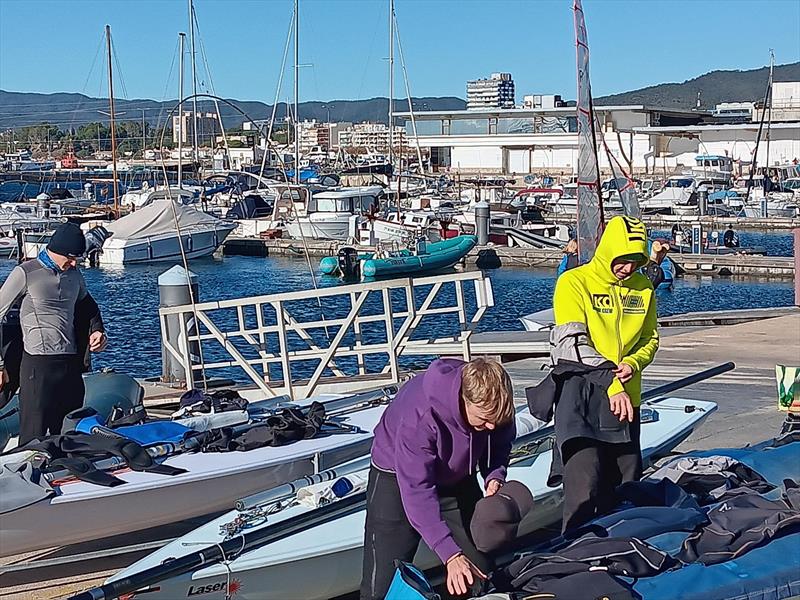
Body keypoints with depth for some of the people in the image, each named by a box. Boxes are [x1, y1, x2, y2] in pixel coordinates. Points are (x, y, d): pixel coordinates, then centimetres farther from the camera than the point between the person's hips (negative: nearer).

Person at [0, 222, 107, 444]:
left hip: (71, 364, 6)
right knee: (34, 437, -6)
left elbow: (86, 305, 33)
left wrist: (96, 330, 13)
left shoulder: (74, 274, 14)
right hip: (38, 365, -6)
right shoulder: (26, 274, -4)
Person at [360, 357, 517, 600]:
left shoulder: (493, 403, -23)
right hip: (398, 477, -5)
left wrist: (495, 476, -24)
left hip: (456, 476, 5)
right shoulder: (419, 415, -40)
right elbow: (417, 491, -39)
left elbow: (500, 442, -2)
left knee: (480, 570, 5)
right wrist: (450, 555, -45)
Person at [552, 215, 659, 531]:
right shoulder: (574, 282, -8)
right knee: (585, 485, -11)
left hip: (627, 400, 6)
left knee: (627, 483, 12)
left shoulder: (642, 287, 9)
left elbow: (650, 338, 16)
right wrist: (611, 389, -23)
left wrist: (632, 364, -6)